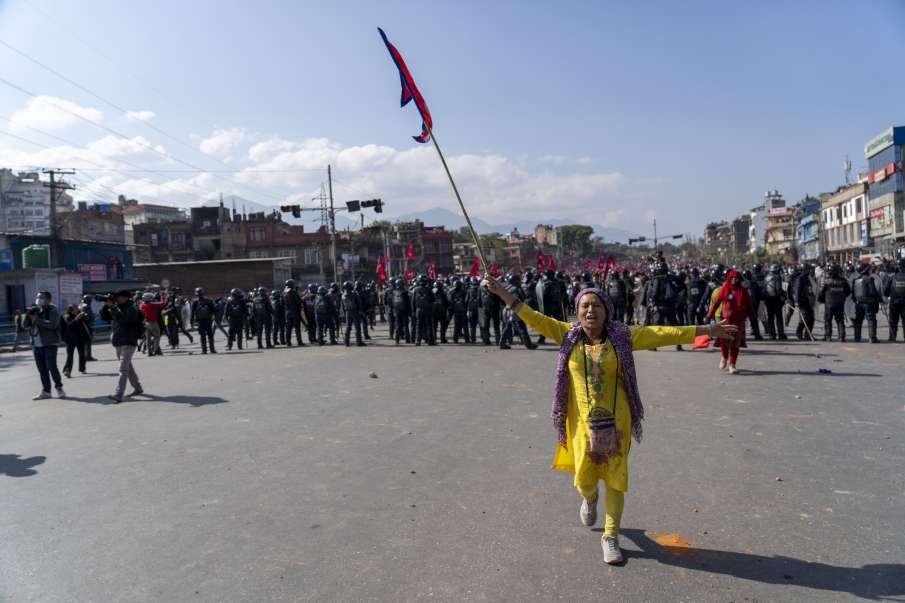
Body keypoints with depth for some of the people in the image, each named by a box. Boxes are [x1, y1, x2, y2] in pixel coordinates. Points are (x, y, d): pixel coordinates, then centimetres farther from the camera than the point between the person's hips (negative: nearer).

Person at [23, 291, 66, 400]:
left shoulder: (53, 310, -5)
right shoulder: (35, 310, 13)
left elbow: (52, 324, -22)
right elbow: (24, 325, 9)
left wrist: (37, 320, -17)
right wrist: (28, 315, -6)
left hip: (50, 344, -6)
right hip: (36, 345, 6)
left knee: (51, 366, -12)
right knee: (42, 369, 8)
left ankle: (59, 387, 6)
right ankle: (46, 391, 15)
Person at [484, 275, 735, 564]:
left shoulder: (623, 336, -5)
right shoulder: (568, 334, -2)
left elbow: (666, 334, -6)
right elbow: (534, 319, -5)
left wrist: (707, 330, -8)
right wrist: (503, 293, -12)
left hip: (615, 421, 0)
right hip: (583, 421, 1)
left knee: (615, 480, 7)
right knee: (584, 480, 7)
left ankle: (611, 536, 26)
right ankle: (589, 498, 46)